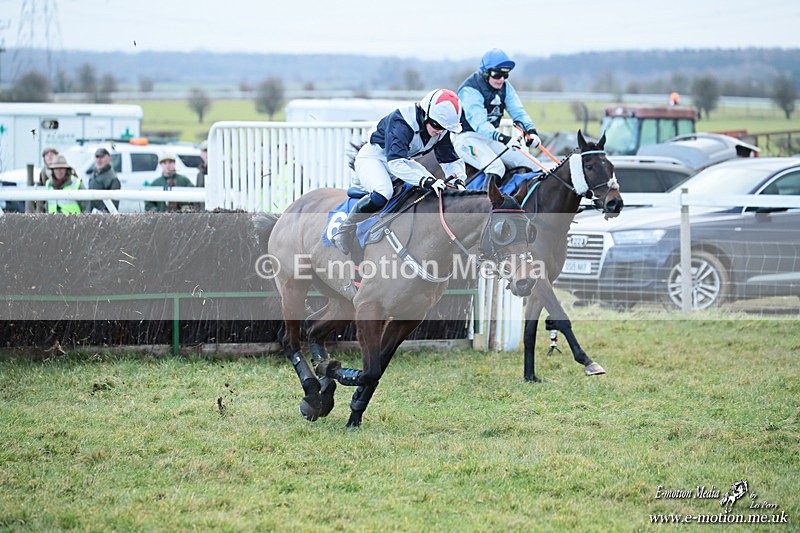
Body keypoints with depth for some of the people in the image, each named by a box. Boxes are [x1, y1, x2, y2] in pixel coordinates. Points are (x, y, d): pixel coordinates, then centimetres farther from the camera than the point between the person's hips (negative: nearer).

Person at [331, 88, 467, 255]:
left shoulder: (441, 131, -11)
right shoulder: (400, 123, -34)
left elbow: (451, 160, 0)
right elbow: (395, 163, -45)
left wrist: (458, 180, -23)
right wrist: (425, 180, -56)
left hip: (402, 159, 8)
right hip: (372, 157, -8)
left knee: (436, 189, -6)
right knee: (382, 194, -37)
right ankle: (345, 232, -19)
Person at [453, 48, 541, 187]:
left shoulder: (505, 87, 2)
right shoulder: (470, 90, -21)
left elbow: (518, 112, -6)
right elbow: (479, 123, -33)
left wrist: (531, 130, -28)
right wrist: (504, 139, -47)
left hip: (492, 137, 8)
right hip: (467, 137, -8)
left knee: (527, 163, -2)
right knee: (495, 167, -32)